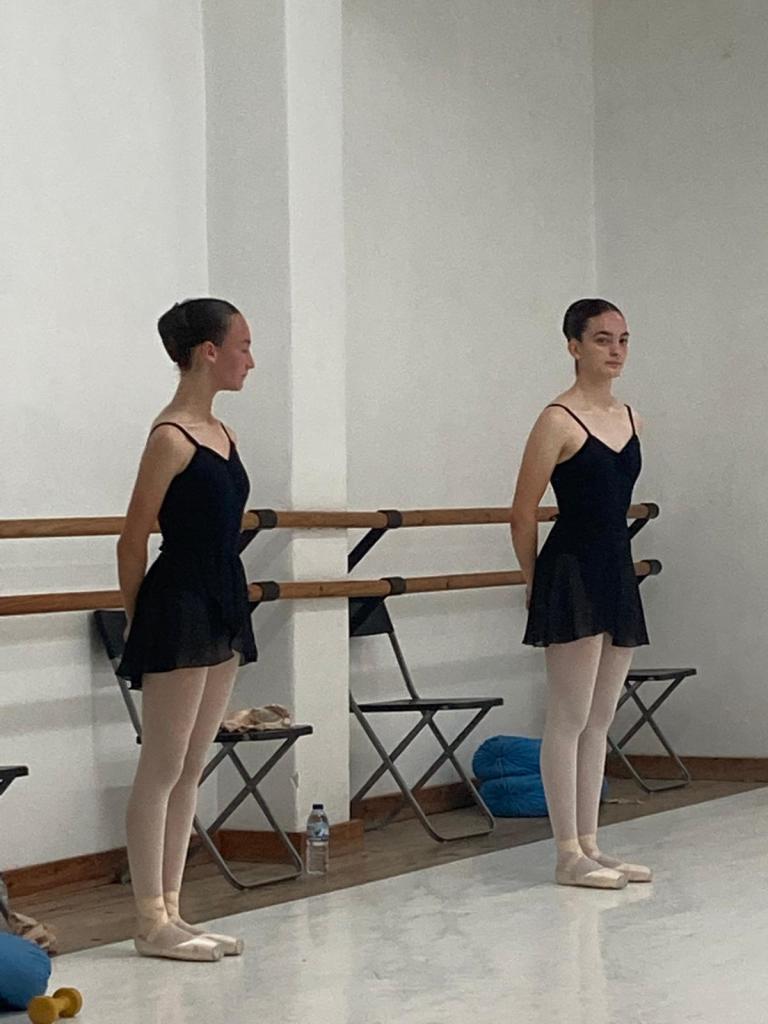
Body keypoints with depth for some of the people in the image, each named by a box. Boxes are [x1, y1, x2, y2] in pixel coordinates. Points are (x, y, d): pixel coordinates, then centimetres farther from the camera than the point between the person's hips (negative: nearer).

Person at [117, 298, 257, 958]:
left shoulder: (220, 433, 12)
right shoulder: (171, 438, -13)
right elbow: (134, 538, -10)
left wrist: (231, 606, 17)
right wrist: (138, 622, -4)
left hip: (224, 607, 9)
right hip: (179, 607, -9)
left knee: (190, 771, 11)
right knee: (162, 771, -2)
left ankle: (171, 912, 17)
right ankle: (152, 922, 4)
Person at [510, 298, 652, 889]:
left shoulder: (631, 419, 11)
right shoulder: (560, 421, -10)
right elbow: (523, 514, -7)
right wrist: (535, 582, 0)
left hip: (617, 574, 7)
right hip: (572, 575, -7)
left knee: (599, 722, 11)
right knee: (570, 720, -4)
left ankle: (590, 846, 17)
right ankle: (570, 855, 0)